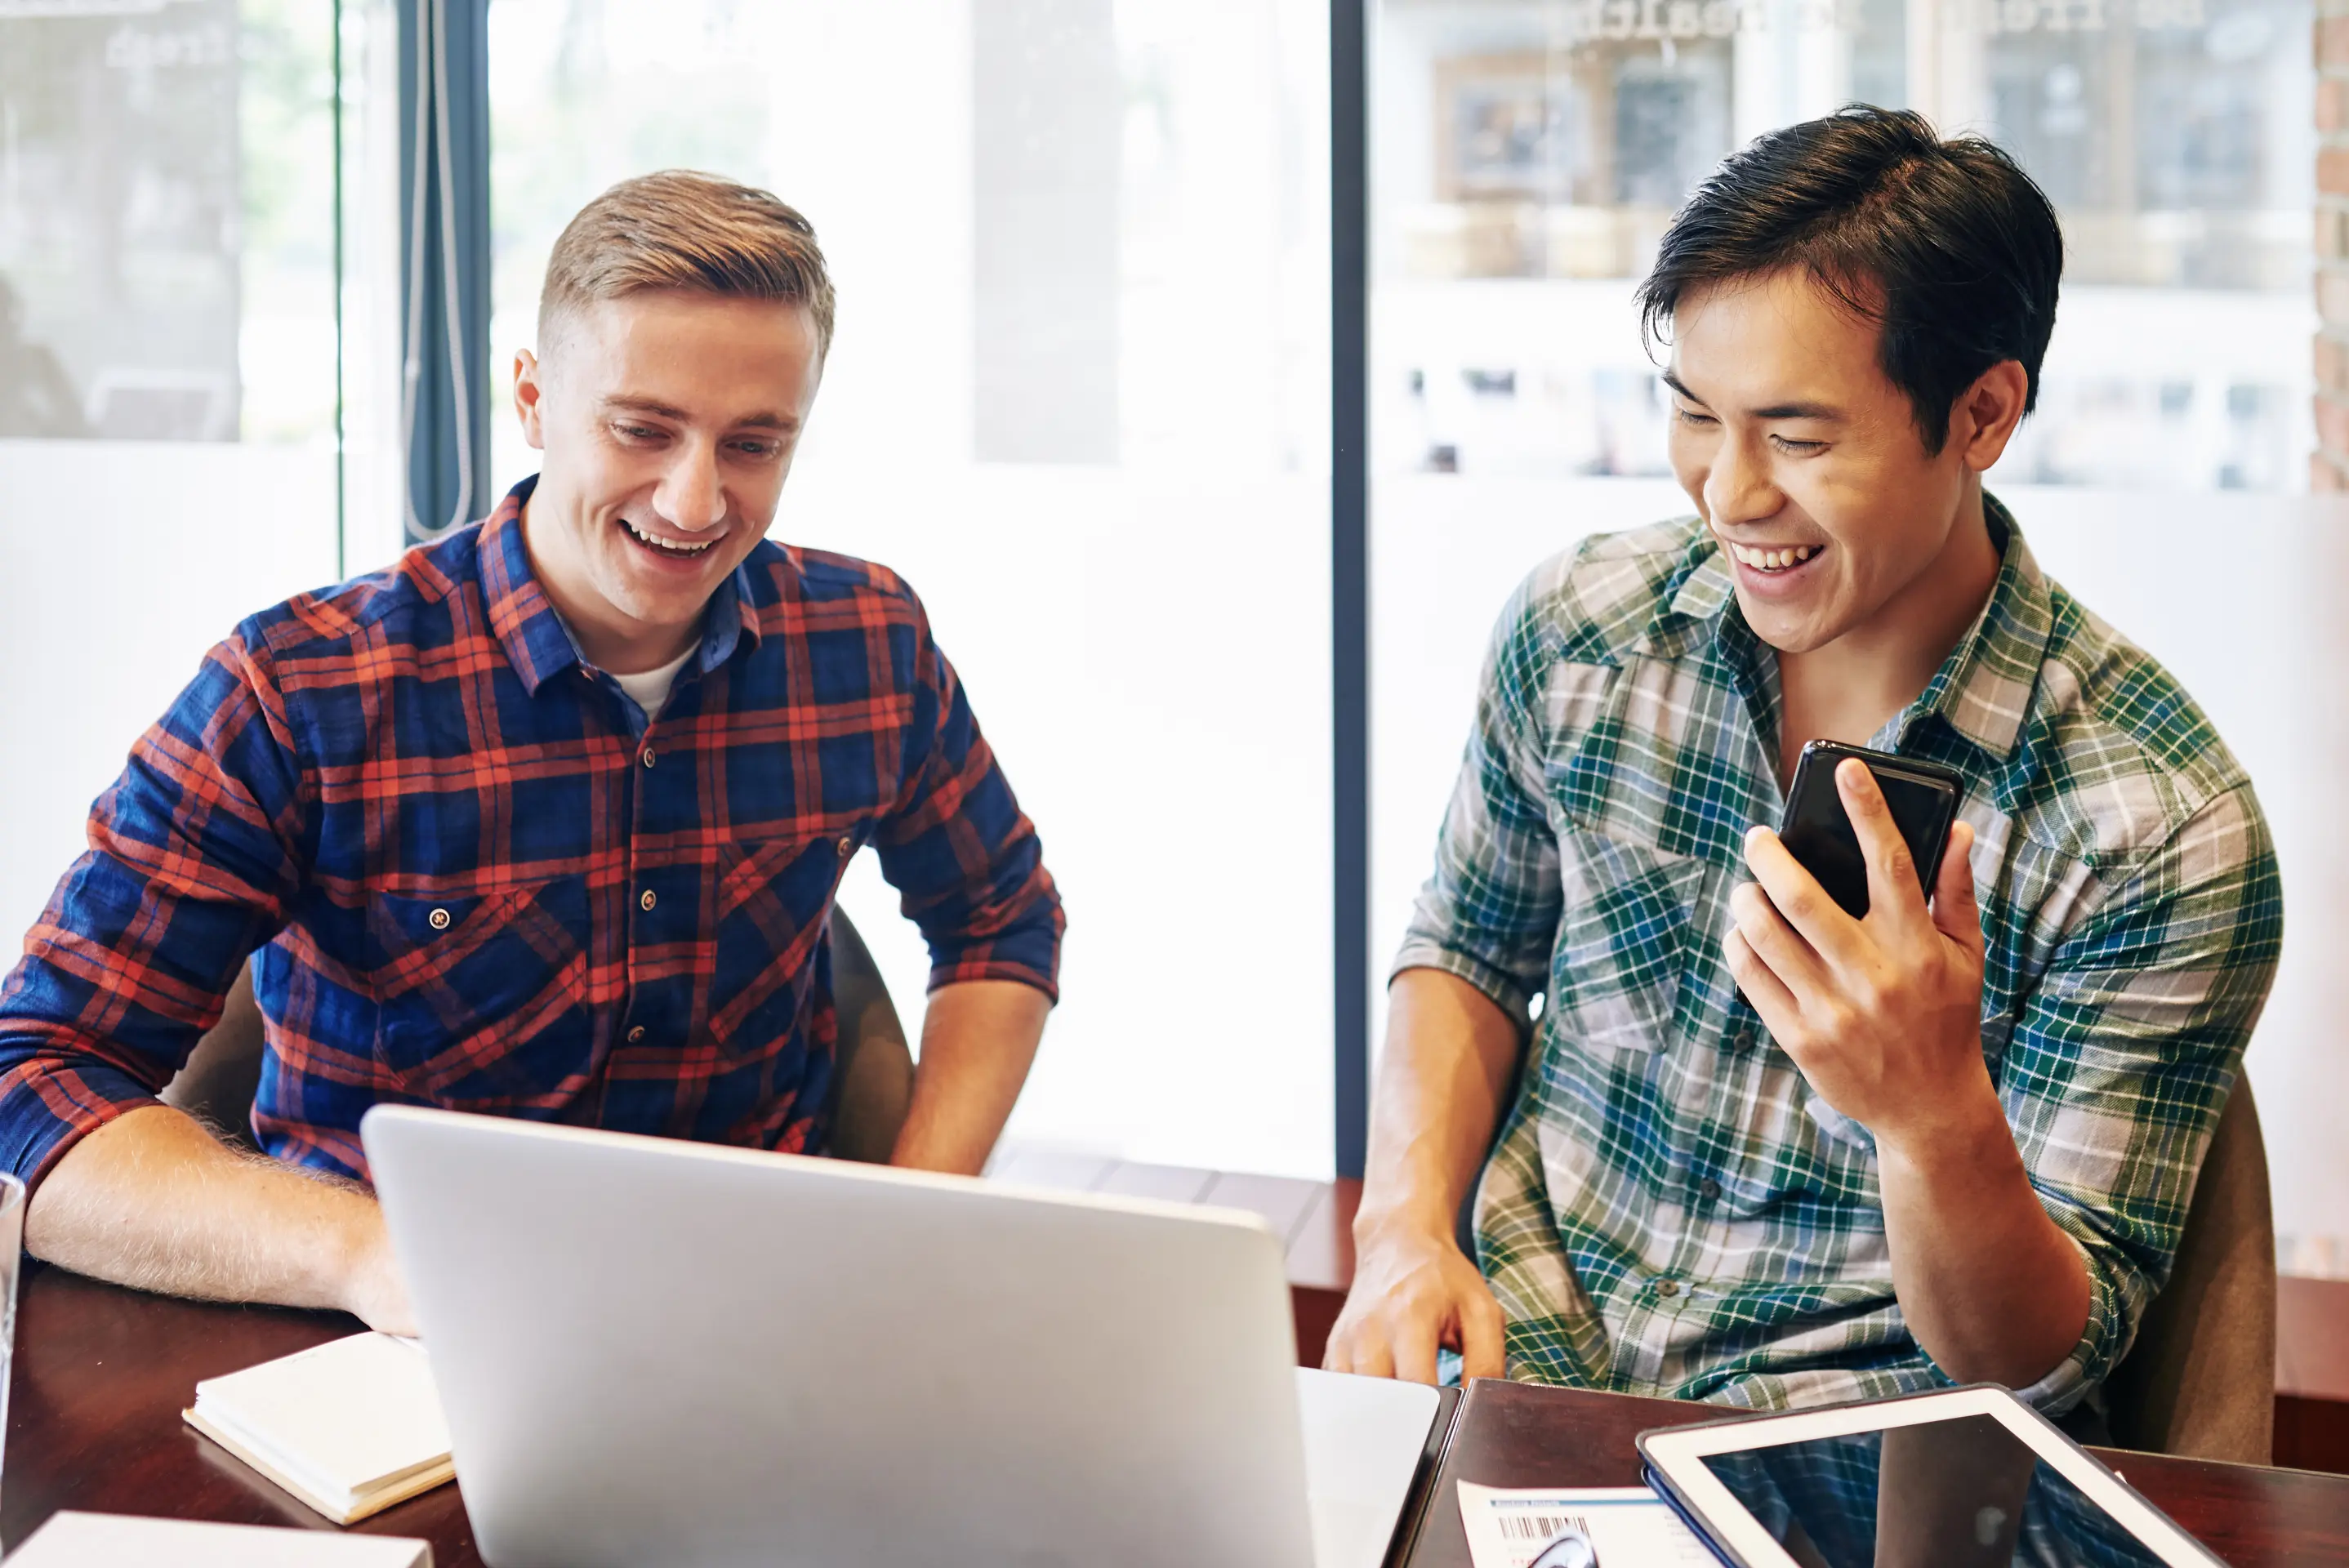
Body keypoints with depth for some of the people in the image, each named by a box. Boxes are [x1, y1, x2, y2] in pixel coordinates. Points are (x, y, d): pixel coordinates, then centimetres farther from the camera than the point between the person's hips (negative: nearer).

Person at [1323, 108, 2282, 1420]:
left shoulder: (2163, 828, -14)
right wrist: (1407, 1228, -2)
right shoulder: (1577, 630, -2)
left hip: (1846, 1437, -1)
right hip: (1522, 1349, 2)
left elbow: (2044, 1360, -11)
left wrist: (1938, 1114, -32)